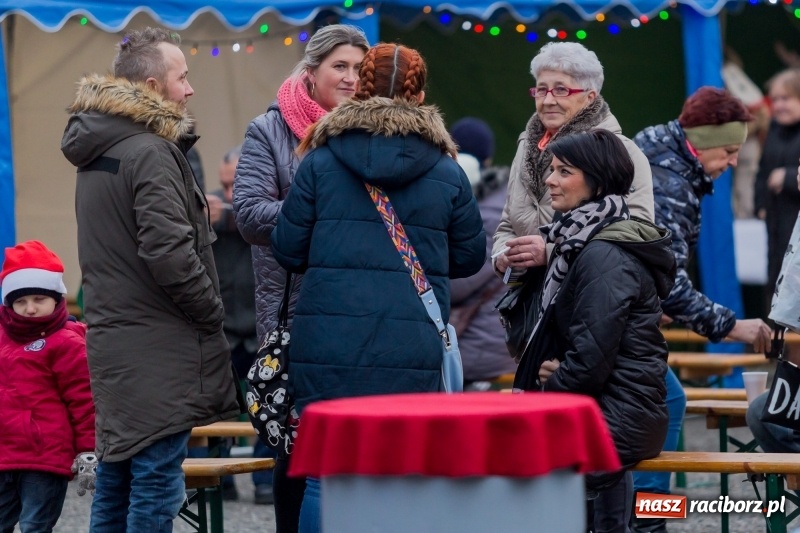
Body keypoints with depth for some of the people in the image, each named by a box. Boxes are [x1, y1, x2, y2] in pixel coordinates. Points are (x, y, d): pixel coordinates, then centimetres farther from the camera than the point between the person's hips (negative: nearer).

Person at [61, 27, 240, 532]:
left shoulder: (96, 152, 16)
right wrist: (213, 316, -8)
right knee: (156, 491, -8)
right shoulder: (150, 154, -15)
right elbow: (170, 254, -21)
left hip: (111, 343, 10)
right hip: (157, 352, -10)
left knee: (114, 490, 13)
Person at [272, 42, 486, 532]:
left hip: (330, 344, -1)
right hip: (414, 352, 1)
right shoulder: (447, 173, 3)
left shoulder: (320, 163, 0)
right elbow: (470, 256, 13)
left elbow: (287, 251, 4)